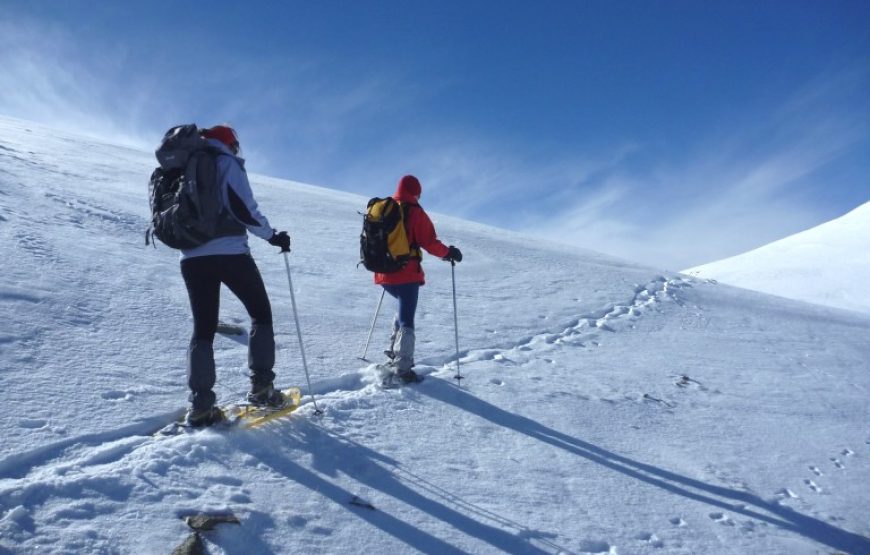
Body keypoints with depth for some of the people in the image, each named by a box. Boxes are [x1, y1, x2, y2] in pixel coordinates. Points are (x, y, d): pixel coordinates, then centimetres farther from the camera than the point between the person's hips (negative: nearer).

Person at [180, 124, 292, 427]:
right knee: (260, 313, 10)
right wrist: (271, 235, -4)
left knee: (203, 327, 8)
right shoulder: (226, 162, 0)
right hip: (229, 253, -6)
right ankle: (261, 386, 4)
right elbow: (242, 207, -13)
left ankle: (200, 404, -1)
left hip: (191, 257, 6)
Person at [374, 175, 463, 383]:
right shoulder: (414, 211, -8)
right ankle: (402, 368, -5)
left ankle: (394, 352, 20)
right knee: (406, 320, 0)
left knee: (403, 310, 28)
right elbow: (429, 242, -12)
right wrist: (448, 252, 4)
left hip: (384, 275, 6)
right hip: (407, 274, -6)